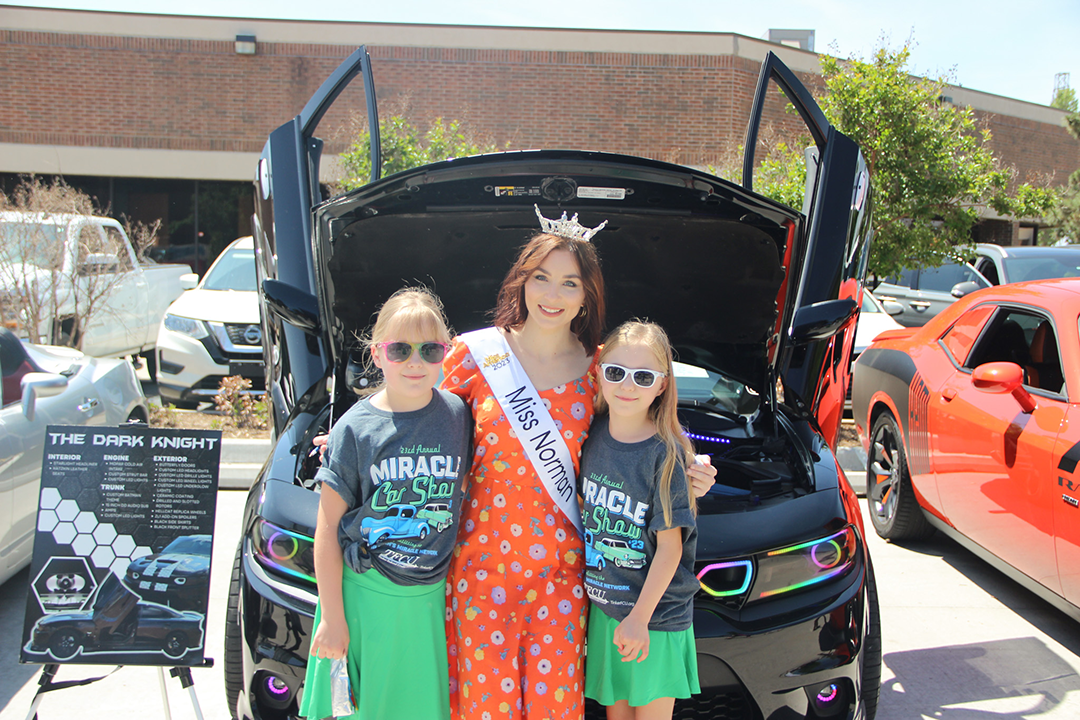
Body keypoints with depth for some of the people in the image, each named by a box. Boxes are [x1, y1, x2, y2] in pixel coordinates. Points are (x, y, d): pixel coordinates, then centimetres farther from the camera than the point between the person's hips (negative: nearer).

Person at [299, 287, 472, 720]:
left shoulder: (457, 415, -2)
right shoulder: (356, 429, -8)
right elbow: (328, 527, -5)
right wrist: (332, 617, -6)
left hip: (429, 597, 2)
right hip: (363, 592, -2)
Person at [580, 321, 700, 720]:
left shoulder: (665, 454, -18)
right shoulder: (594, 435, -2)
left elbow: (670, 546, -15)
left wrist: (640, 616, -16)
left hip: (656, 614, -5)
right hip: (603, 607, 5)